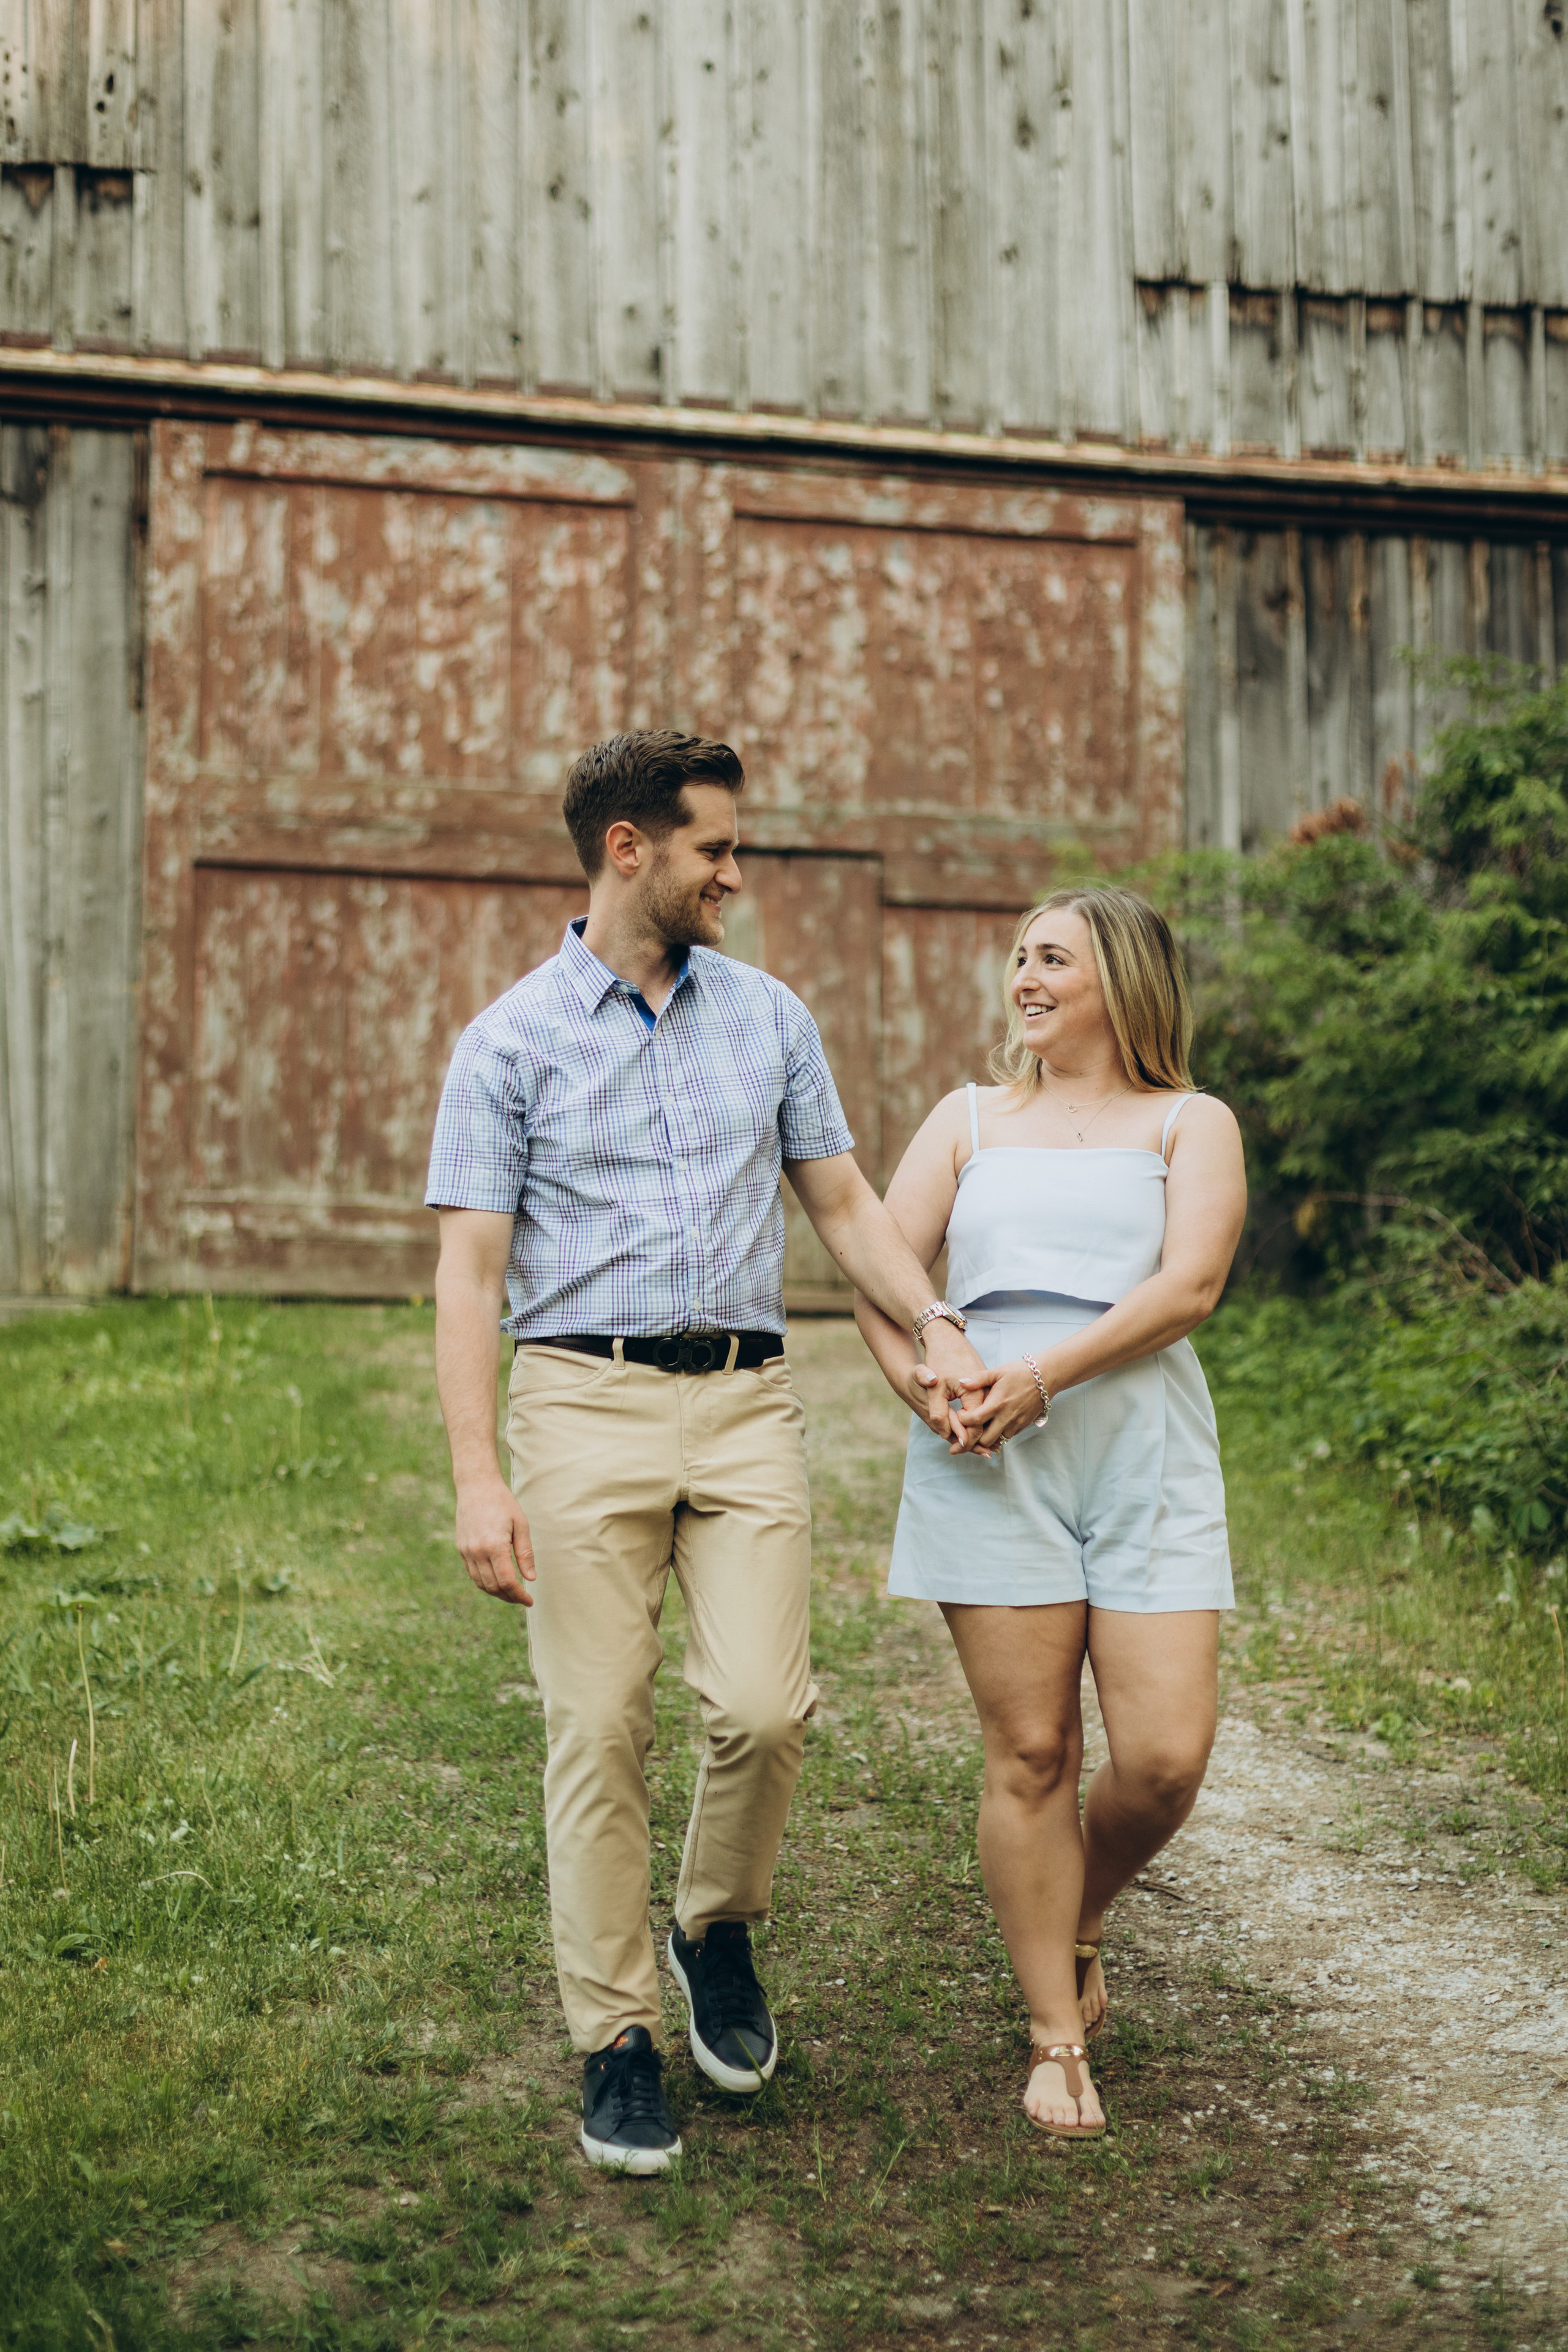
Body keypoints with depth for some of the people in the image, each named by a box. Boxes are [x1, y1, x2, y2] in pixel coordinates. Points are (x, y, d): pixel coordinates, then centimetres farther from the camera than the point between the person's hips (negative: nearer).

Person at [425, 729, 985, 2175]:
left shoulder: (771, 1016, 13)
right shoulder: (511, 1041, 2)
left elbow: (843, 1199, 19)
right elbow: (471, 1270, -2)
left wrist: (934, 1326, 2)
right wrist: (478, 1478, -10)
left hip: (747, 1404, 3)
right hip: (585, 1402, -2)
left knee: (766, 1707, -10)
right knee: (599, 1733, -3)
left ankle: (719, 1934, 18)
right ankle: (618, 2044, 9)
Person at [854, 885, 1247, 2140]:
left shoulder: (1191, 1124, 11)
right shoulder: (970, 1118, 19)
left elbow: (1188, 1286, -5)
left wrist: (1048, 1372, -17)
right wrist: (923, 1386, -9)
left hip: (1142, 1448, -1)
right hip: (989, 1464, 1)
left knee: (1166, 1756, -8)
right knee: (1030, 1752, -1)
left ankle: (1080, 1924, 23)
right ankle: (1056, 2036, 10)